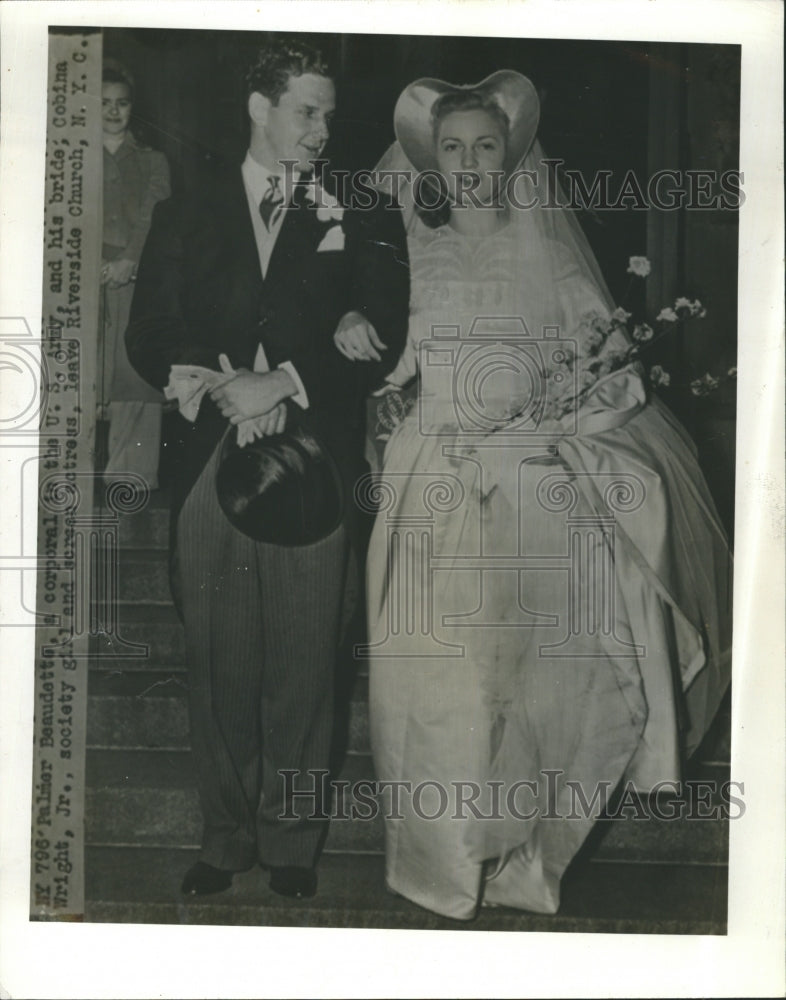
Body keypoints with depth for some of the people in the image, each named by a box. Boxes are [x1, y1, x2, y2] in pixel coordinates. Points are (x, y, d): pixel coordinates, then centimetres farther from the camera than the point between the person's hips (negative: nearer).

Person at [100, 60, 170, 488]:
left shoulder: (152, 160, 17)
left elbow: (152, 216, 5)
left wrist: (128, 261, -12)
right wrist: (99, 263, -9)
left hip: (136, 278, 0)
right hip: (87, 277, 1)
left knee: (136, 369, -9)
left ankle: (132, 470, -6)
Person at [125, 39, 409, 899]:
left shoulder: (354, 222, 11)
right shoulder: (184, 219, 15)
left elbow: (378, 341, 0)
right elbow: (149, 341, 9)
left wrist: (284, 384, -12)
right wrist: (227, 389, -9)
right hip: (209, 466, 2)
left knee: (303, 663, 2)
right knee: (217, 663, 6)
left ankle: (292, 841, 18)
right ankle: (226, 835, 22)